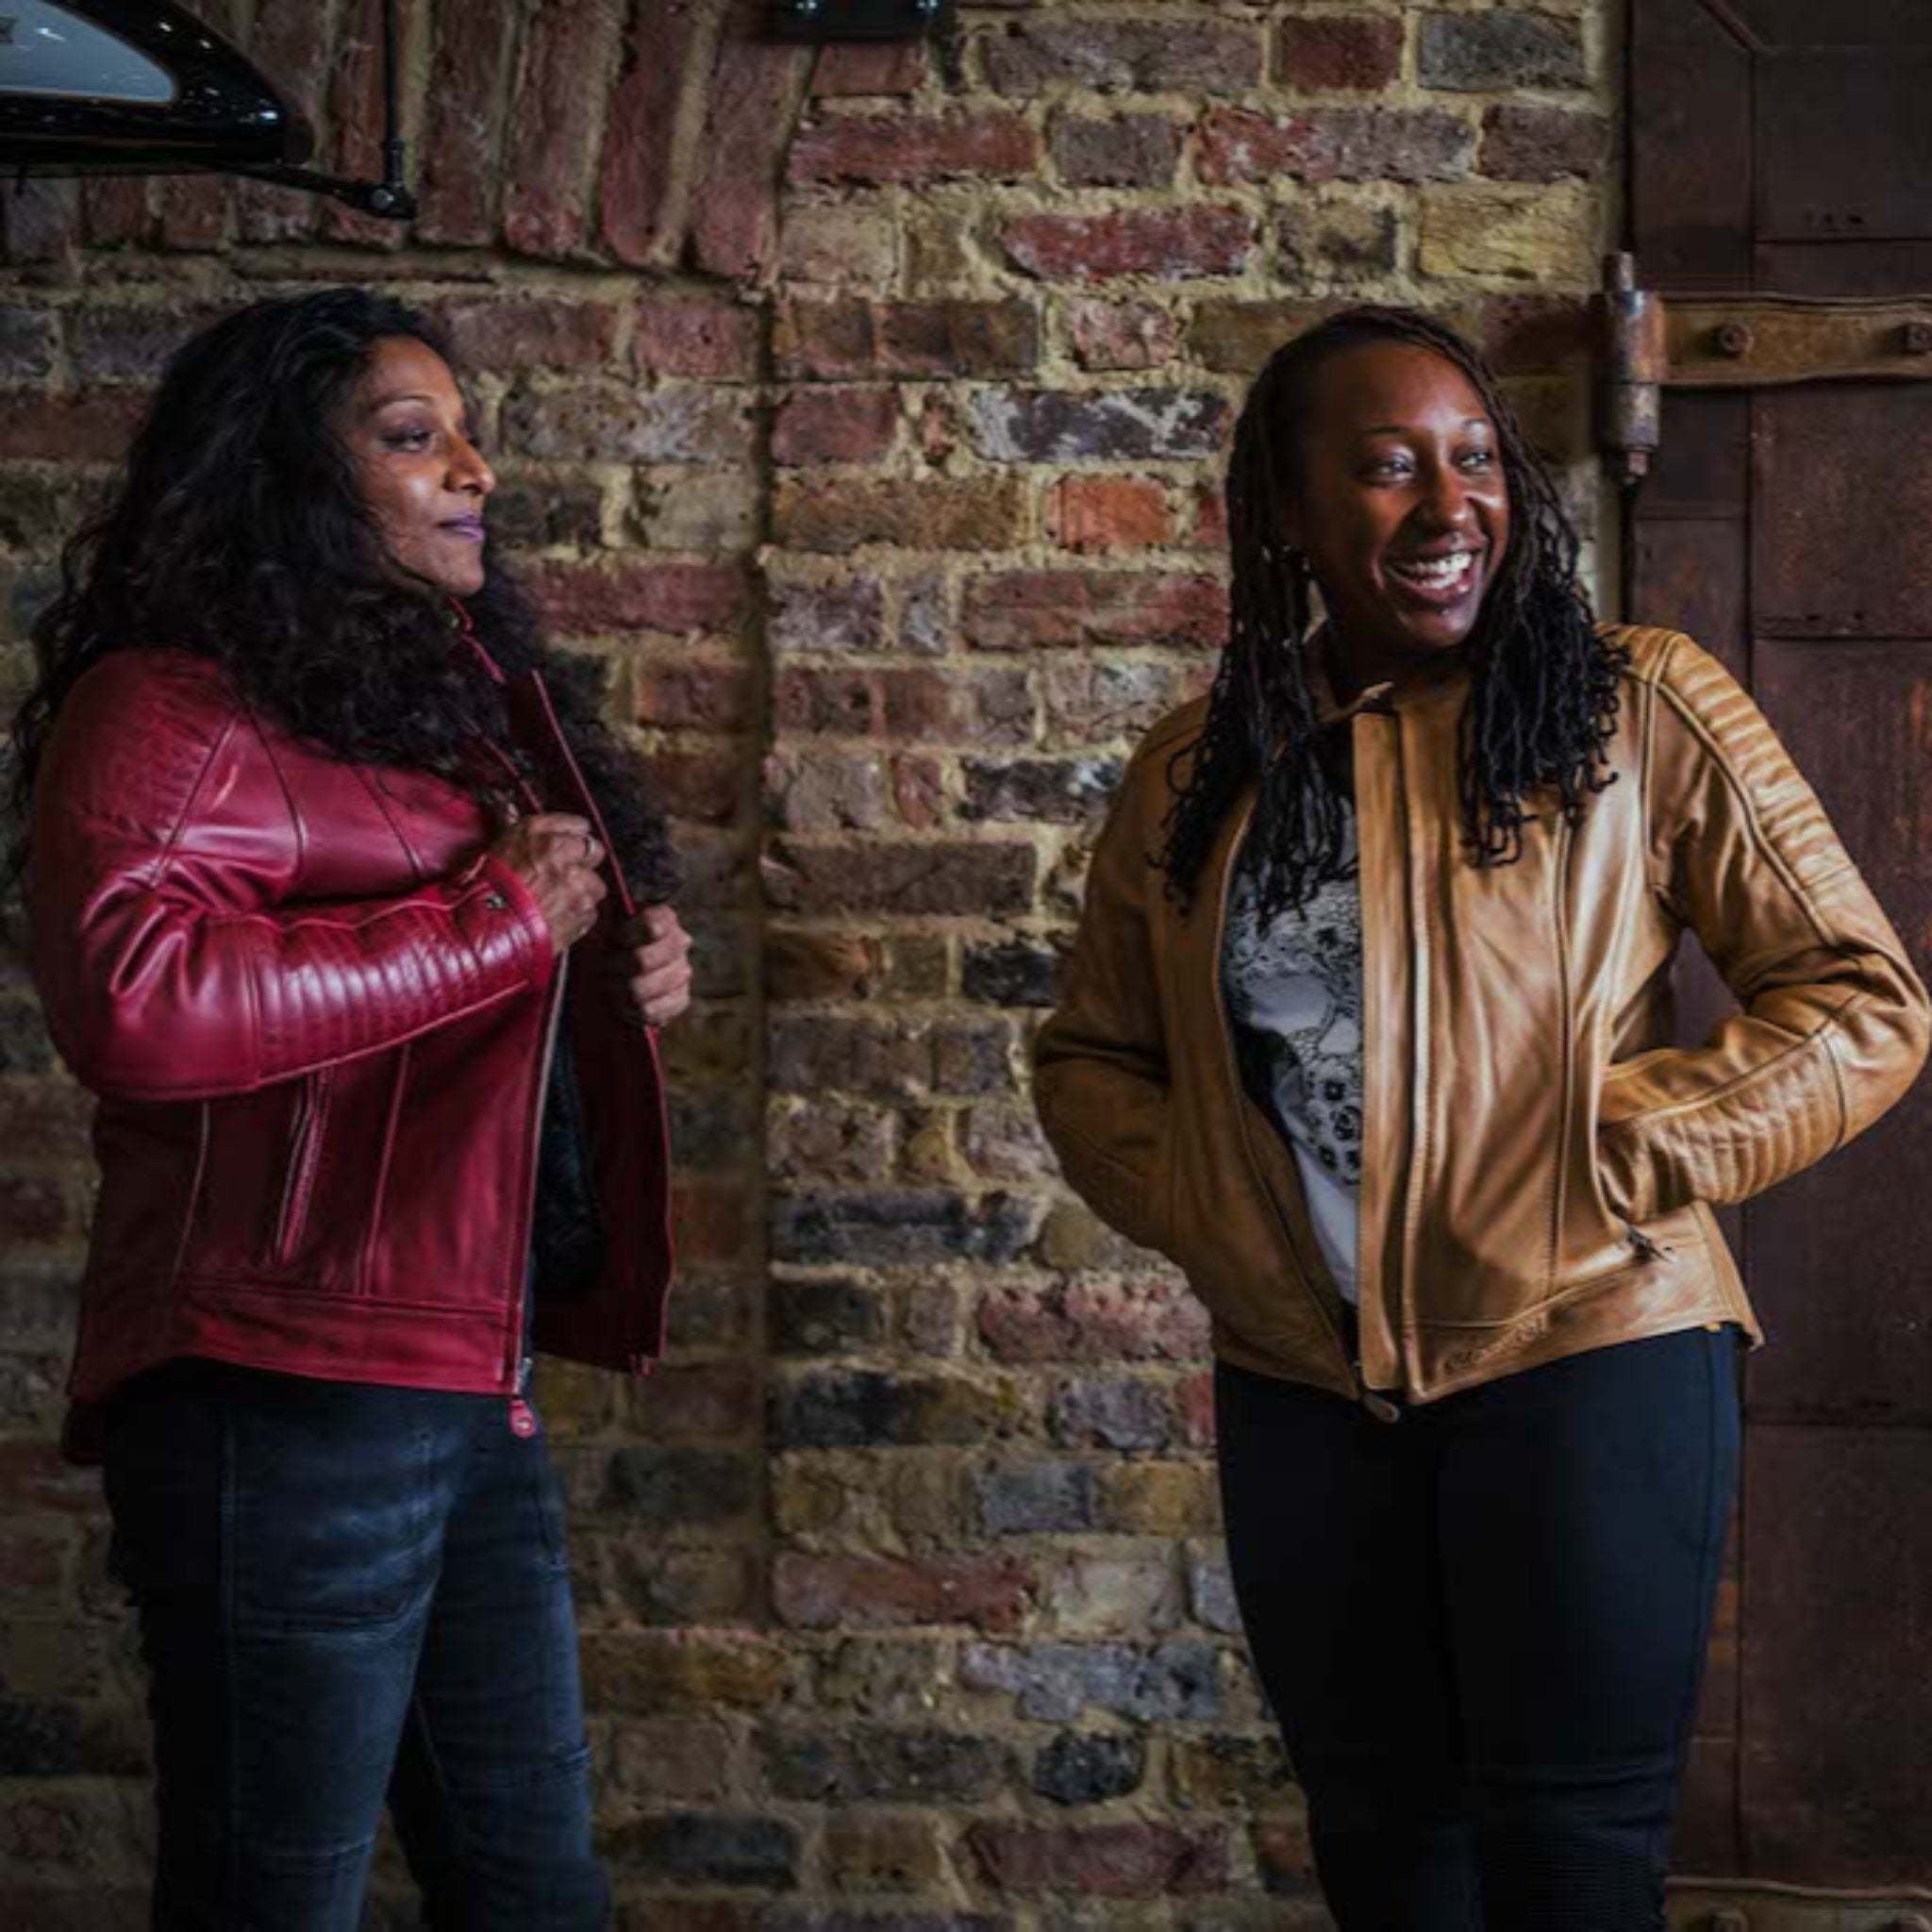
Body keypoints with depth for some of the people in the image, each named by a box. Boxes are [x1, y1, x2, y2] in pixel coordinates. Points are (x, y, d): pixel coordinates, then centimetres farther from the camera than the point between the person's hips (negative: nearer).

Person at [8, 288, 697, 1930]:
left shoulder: (459, 699, 19)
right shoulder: (176, 707, -9)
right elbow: (132, 1001, -27)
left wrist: (629, 976, 9)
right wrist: (491, 921, -19)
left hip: (475, 1388, 9)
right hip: (286, 1399, -9)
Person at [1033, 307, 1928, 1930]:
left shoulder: (1639, 710, -6)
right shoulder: (1194, 773, 6)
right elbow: (1093, 1053, 17)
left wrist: (1616, 1159, -14)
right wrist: (1196, 1208, -1)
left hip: (1590, 1355, -4)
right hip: (1301, 1385, 4)